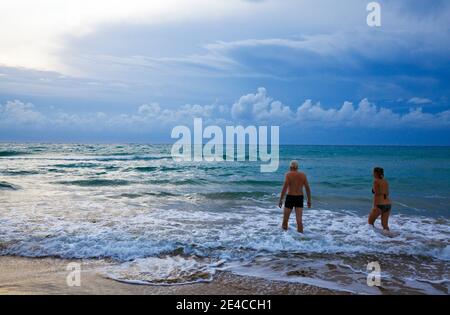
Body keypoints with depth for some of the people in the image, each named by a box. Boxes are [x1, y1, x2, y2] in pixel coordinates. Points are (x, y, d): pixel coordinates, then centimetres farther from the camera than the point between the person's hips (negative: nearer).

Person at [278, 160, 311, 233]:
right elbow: (307, 188, 4)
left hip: (290, 197, -3)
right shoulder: (303, 175, 4)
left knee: (286, 217, 13)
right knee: (299, 219, 2)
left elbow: (285, 188, -15)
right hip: (300, 198, 3)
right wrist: (309, 200, 12)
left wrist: (281, 200, -12)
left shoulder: (288, 174, -8)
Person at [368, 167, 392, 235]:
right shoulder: (385, 181, 13)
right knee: (385, 224, 12)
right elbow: (387, 194, 16)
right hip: (388, 204, 7)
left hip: (380, 205, -7)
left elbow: (376, 194, -13)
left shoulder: (376, 181, -7)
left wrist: (375, 206, -14)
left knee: (370, 222, 12)